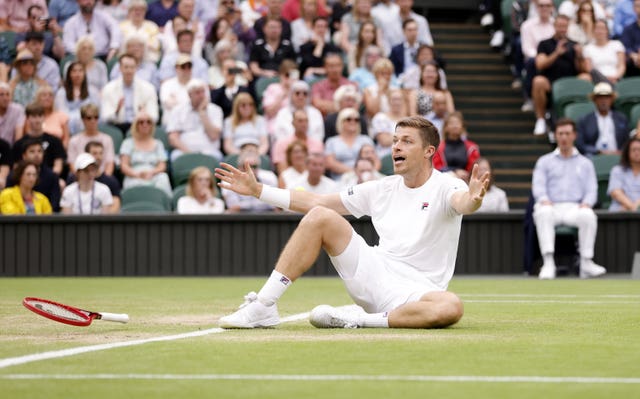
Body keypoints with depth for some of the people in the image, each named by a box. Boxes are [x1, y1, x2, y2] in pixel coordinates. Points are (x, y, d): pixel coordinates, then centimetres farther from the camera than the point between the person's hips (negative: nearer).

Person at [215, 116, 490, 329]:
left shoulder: (445, 187, -4)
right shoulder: (383, 189, 12)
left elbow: (462, 203, -30)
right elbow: (315, 202, 15)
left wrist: (472, 200, -55)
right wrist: (257, 190, 10)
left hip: (414, 293, -5)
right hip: (373, 274, 5)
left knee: (451, 307, -39)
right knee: (318, 216, -10)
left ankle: (357, 320, -27)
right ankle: (263, 308, -14)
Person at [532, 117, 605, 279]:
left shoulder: (585, 163, 23)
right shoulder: (544, 161, 21)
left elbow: (591, 190, 12)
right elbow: (538, 186, 6)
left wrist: (586, 203, -12)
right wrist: (544, 200, -18)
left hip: (575, 208, 0)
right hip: (551, 207, 0)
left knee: (588, 216, -36)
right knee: (543, 213, -38)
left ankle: (586, 263, -33)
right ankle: (548, 263, -45)